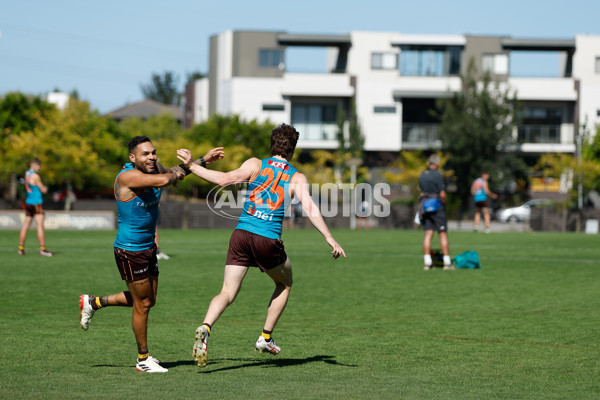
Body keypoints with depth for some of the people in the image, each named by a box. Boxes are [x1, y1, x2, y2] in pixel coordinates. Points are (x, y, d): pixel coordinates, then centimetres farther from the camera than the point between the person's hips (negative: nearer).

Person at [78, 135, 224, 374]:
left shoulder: (153, 169, 0)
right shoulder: (127, 177, -25)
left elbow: (178, 173, 22)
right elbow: (164, 180, -39)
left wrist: (204, 160, 15)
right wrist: (174, 173, -17)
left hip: (148, 247, 9)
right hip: (130, 251, -9)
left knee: (148, 300, 19)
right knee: (143, 304, 2)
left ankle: (93, 302, 35)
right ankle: (143, 359, 19)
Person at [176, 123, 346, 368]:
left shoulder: (256, 165, 8)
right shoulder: (297, 178, 6)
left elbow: (226, 179, -6)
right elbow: (310, 208, -7)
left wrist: (191, 166, 0)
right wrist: (330, 239, -7)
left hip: (241, 235, 2)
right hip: (269, 241, -1)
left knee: (228, 293, 1)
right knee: (285, 284, 26)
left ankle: (205, 327, -27)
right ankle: (266, 337, 24)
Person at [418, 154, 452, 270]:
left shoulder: (422, 175, 9)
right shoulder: (438, 176, -12)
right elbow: (442, 194, -14)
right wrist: (443, 202, 4)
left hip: (425, 206, 6)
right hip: (436, 206, -6)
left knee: (428, 234, 3)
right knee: (443, 234, -1)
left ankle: (427, 262, -3)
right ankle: (447, 262, -3)